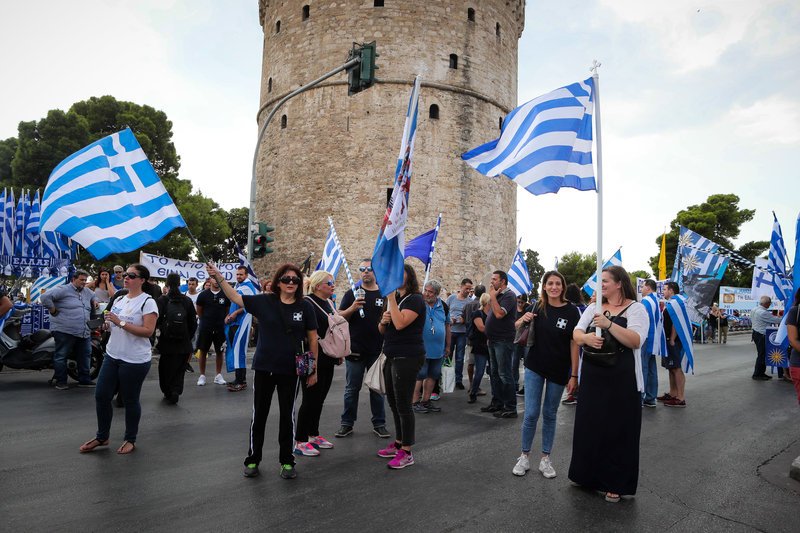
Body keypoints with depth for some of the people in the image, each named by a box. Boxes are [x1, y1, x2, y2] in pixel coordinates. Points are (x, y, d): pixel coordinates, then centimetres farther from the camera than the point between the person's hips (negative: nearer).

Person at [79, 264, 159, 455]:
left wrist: (120, 322, -23)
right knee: (101, 396, 10)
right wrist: (108, 324, -1)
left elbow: (148, 331, -22)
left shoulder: (147, 302, -13)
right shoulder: (119, 300, 11)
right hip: (112, 356, 7)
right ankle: (102, 437, 30)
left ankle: (130, 440, 24)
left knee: (130, 400, 5)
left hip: (135, 360, -7)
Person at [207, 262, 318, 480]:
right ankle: (253, 460, 30)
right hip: (263, 368, 1)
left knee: (287, 416, 11)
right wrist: (218, 278, -11)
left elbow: (312, 339, 0)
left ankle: (287, 462, 26)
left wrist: (314, 368, 0)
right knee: (259, 415, 13)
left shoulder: (305, 306, -5)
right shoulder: (264, 301, -2)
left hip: (291, 371, -1)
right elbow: (236, 297, 0)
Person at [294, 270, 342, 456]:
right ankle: (300, 441, 9)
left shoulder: (328, 303, 13)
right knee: (310, 400, -2)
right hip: (314, 360, -8)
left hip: (328, 359, 8)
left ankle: (313, 435, 28)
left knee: (319, 399, 15)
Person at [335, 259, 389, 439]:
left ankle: (379, 424, 23)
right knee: (351, 389, 9)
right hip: (355, 350, 0)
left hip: (378, 350, 1)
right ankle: (347, 424, 21)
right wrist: (352, 308, -18)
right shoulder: (352, 294, 3)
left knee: (377, 389, 11)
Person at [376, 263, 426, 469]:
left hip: (408, 358, -9)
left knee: (403, 404, -4)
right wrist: (383, 321, -5)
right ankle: (398, 443, 29)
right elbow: (383, 331, 18)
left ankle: (406, 452, 5)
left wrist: (391, 299, -20)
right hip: (392, 357, 9)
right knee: (393, 402, 15)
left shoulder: (415, 299, -11)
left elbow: (400, 324, -26)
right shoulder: (395, 298, 16)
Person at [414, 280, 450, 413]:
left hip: (438, 349, 6)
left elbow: (447, 326, 14)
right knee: (419, 376, 1)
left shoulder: (443, 306, 5)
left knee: (432, 375, 12)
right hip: (421, 348, -5)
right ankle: (415, 402, 11)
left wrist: (448, 345, 14)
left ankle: (426, 401, 24)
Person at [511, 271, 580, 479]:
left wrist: (574, 375, -10)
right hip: (535, 367, 1)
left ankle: (545, 459, 23)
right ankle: (524, 456, 15)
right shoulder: (538, 308, -3)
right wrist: (523, 320, -15)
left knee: (549, 414, 11)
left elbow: (574, 344, -8)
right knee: (531, 413, 0)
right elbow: (517, 328, 9)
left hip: (558, 371, -1)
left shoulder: (571, 311, -9)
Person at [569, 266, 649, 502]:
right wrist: (586, 337, -20)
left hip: (621, 381, -4)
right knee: (588, 426, 11)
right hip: (592, 377, 5)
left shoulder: (635, 309, -3)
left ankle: (615, 484, 19)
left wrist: (609, 324, -28)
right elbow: (576, 334, 2)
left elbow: (636, 340, -17)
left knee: (617, 430, 4)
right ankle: (588, 474, 30)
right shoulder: (593, 308, 11)